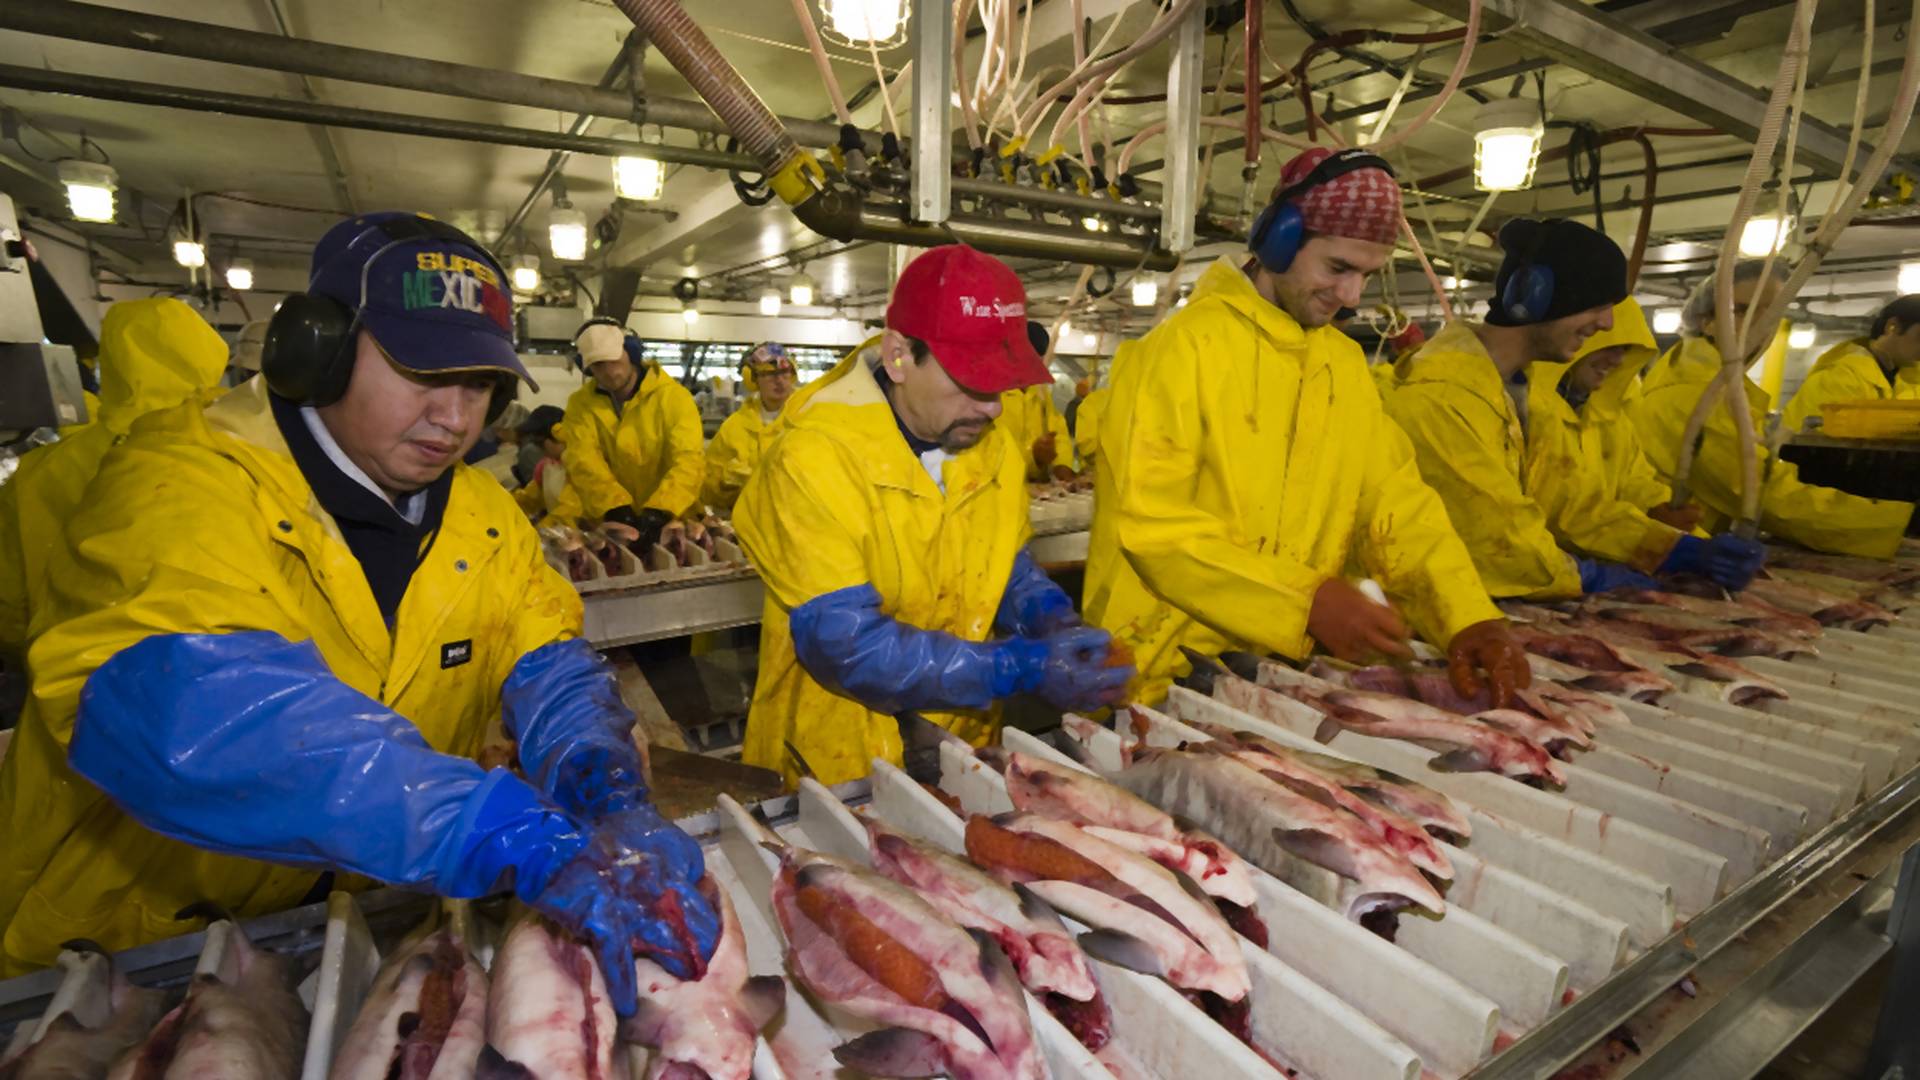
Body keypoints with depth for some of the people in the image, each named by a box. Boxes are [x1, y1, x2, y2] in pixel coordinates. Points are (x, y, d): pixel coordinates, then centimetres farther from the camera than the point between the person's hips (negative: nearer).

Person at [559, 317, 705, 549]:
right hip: (607, 522, 2)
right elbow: (583, 461, -8)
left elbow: (688, 461, -13)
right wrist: (616, 508, -25)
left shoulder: (673, 396, -3)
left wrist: (659, 512, -27)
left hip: (669, 520, -2)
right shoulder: (581, 403, 4)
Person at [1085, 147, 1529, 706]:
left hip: (1289, 661, 6)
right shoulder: (1181, 347, -13)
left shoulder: (1345, 361, 9)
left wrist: (1468, 616, -8)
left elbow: (1396, 499, 7)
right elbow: (1149, 523, -19)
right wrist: (1306, 599, -20)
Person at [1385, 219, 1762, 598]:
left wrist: (1685, 550, 1)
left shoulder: (1524, 387, 11)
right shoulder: (1438, 396, -22)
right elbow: (1495, 540, -22)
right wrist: (1596, 578, -9)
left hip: (1494, 596, 8)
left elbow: (1568, 499, 10)